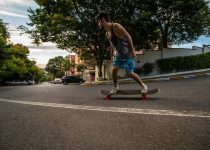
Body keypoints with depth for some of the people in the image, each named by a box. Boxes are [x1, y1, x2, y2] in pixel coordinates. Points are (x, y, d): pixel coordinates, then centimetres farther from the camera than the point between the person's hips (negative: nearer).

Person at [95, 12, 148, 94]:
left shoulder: (115, 26, -20)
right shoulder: (107, 34, 4)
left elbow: (128, 36, -22)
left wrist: (132, 51, -23)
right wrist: (115, 51, 7)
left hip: (128, 54, -7)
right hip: (118, 54, 7)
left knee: (129, 73, -6)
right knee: (114, 70, -5)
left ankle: (143, 85, 14)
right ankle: (115, 87, 16)